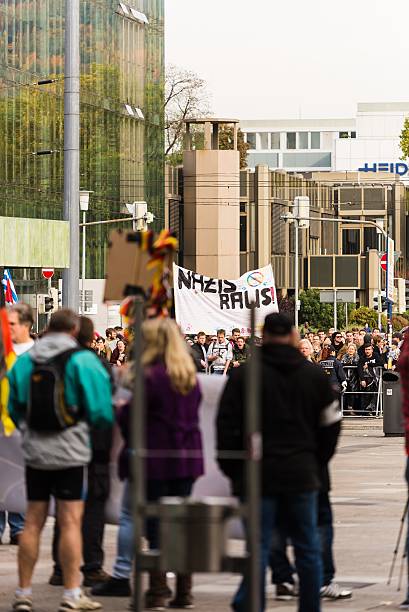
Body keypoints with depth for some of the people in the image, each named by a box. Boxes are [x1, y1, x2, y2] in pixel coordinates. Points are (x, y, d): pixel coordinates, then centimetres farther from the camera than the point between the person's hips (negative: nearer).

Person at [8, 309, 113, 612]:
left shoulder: (24, 362, 7)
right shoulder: (82, 360, -8)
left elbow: (14, 408, 13)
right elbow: (101, 410, -9)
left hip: (34, 451, 4)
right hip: (70, 453, -4)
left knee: (33, 521, 10)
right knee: (71, 521, -2)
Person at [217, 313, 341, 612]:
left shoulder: (243, 375, -3)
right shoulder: (315, 375, 4)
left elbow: (227, 426, -3)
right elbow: (331, 426, 9)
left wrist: (232, 469, 6)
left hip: (257, 475, -2)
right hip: (302, 475, 2)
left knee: (258, 548, -1)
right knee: (308, 548, 10)